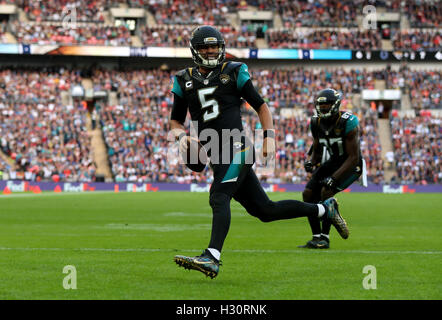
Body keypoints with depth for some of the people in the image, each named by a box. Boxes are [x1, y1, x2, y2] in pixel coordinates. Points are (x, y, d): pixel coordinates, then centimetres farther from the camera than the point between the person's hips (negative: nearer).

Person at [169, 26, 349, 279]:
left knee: (219, 198, -26)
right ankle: (325, 209, 23)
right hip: (218, 158, 5)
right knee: (264, 210, 7)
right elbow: (176, 121, 21)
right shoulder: (185, 81, 13)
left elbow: (261, 106, 8)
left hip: (237, 147, -5)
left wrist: (270, 137, -5)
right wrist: (181, 136, -2)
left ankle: (212, 258, -37)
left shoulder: (234, 73, 3)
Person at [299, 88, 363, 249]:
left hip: (350, 165, -7)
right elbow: (317, 149, 13)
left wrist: (334, 178, -31)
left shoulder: (347, 123, -24)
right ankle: (317, 237, 0)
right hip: (331, 162, 7)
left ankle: (325, 238, -20)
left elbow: (353, 157, -24)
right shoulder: (317, 123, -3)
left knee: (326, 192, -27)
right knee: (308, 194, -8)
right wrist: (311, 162, -10)